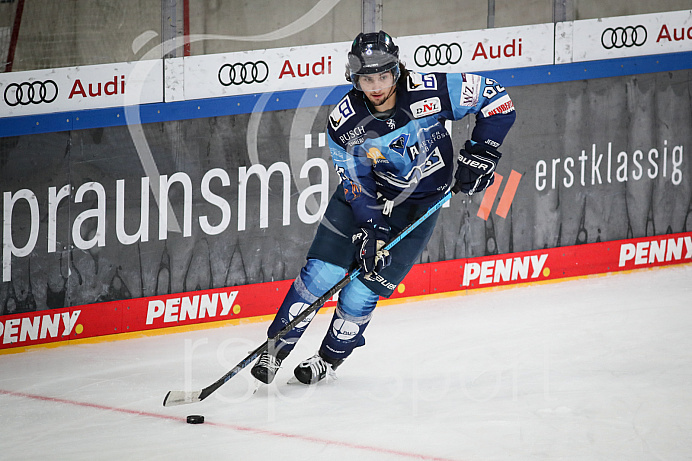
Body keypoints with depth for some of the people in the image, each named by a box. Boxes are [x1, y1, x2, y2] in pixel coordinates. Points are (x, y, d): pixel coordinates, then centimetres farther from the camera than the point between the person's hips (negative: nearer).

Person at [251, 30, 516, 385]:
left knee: (362, 292, -5)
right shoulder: (344, 123, -20)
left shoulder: (430, 93, -26)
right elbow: (356, 185, -15)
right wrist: (370, 231, -26)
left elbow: (496, 99, -17)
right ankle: (276, 349, 7)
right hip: (366, 195, 2)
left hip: (418, 205, -1)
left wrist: (480, 153, -20)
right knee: (320, 273, -9)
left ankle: (330, 358, 19)